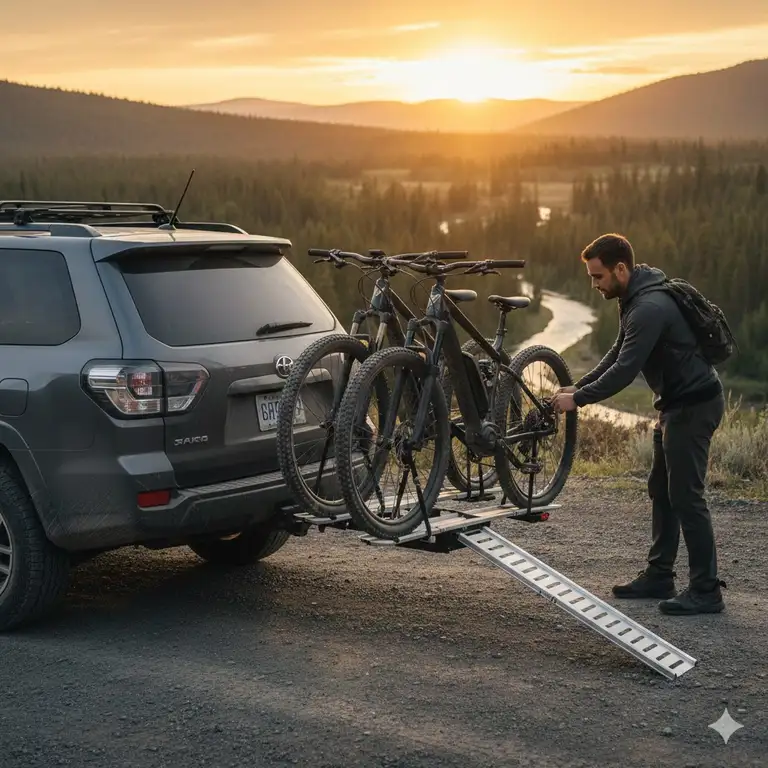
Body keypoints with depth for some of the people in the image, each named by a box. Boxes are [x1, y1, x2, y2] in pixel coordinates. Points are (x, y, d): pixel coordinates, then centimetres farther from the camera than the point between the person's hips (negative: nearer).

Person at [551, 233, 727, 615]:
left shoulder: (650, 307, -25)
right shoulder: (634, 299, 8)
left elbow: (625, 370, -27)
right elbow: (617, 355, 16)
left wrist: (578, 399, -19)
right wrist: (577, 386, 8)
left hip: (694, 405, -11)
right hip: (676, 403, 11)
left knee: (686, 496, -8)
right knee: (661, 490, 14)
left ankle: (706, 591, -2)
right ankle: (659, 576, 22)